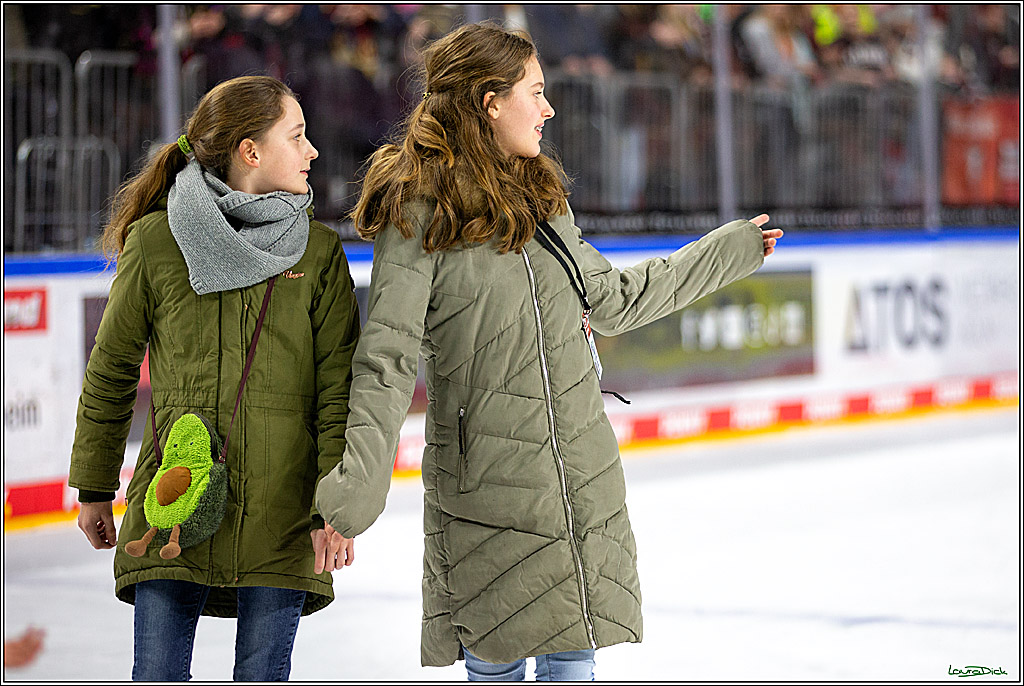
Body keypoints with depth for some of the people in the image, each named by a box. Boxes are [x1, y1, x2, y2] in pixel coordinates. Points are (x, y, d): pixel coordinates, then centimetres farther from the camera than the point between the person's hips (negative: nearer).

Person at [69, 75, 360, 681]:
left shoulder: (320, 252, 4)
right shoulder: (155, 243, 1)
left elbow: (339, 391, 0)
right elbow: (111, 372, 10)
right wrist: (93, 490, 13)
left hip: (281, 514, 1)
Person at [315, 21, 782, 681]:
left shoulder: (541, 196, 11)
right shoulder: (420, 211, -10)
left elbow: (610, 300, 22)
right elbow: (388, 359, -14)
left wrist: (729, 252, 29)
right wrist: (364, 472, -27)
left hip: (584, 477, 6)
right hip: (488, 487, -6)